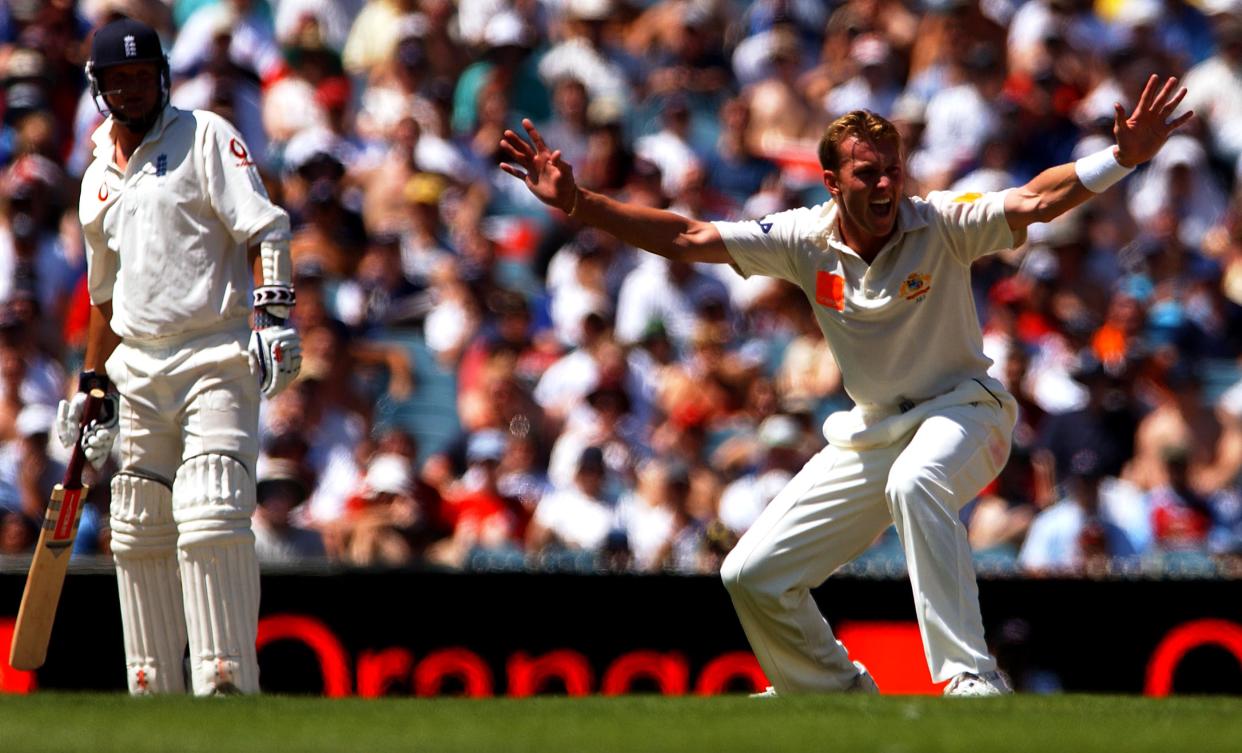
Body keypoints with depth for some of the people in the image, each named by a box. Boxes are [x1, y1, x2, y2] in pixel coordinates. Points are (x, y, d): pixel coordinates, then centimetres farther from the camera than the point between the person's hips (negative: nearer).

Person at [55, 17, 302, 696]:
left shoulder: (205, 137, 1)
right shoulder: (98, 180, 19)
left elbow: (263, 228, -10)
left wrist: (273, 315, -23)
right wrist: (92, 386, 25)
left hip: (214, 360, -7)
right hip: (137, 375, 7)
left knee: (212, 522, -18)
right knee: (137, 537, 6)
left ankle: (228, 684, -21)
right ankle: (153, 698, 12)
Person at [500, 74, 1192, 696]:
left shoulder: (940, 225, -18)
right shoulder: (805, 241, -7)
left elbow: (1036, 202, -32)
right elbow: (686, 238, -8)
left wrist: (1123, 158, -49)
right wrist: (576, 203, -17)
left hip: (962, 412, -6)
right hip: (872, 432, 6)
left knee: (914, 484, -42)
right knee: (753, 576, 3)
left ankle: (973, 679, -43)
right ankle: (838, 692, 29)